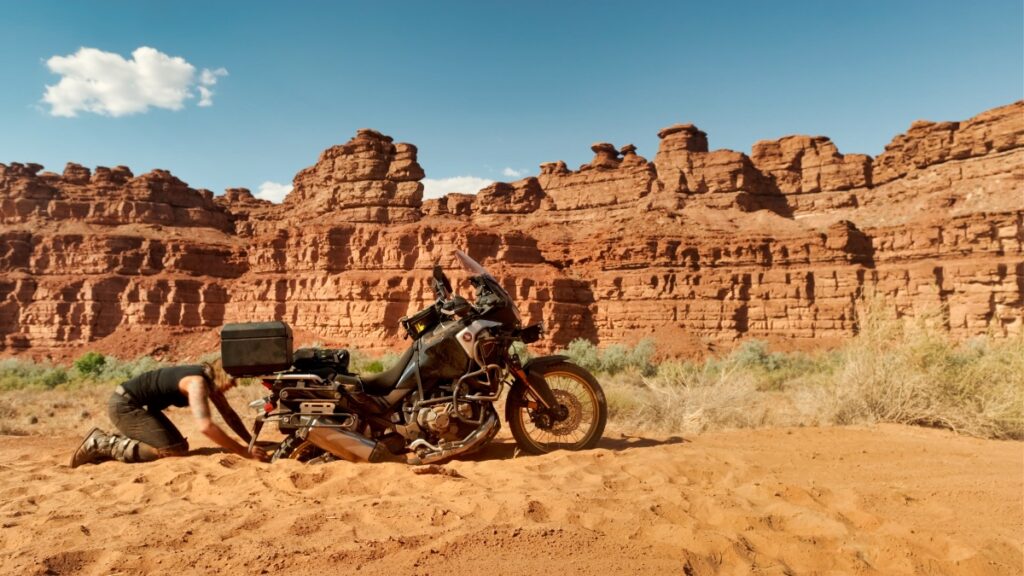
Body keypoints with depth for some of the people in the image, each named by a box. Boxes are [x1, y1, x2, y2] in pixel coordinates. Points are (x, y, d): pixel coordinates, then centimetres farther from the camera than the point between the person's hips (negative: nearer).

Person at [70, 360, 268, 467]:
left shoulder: (210, 379, 0)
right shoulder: (197, 382, -28)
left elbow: (230, 415, 8)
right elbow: (205, 426, -39)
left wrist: (252, 442, -4)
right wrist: (244, 452, -36)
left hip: (139, 406, 10)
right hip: (124, 405, -10)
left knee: (181, 446, 7)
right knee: (173, 450, -16)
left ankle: (109, 441, 17)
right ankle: (100, 445, -5)